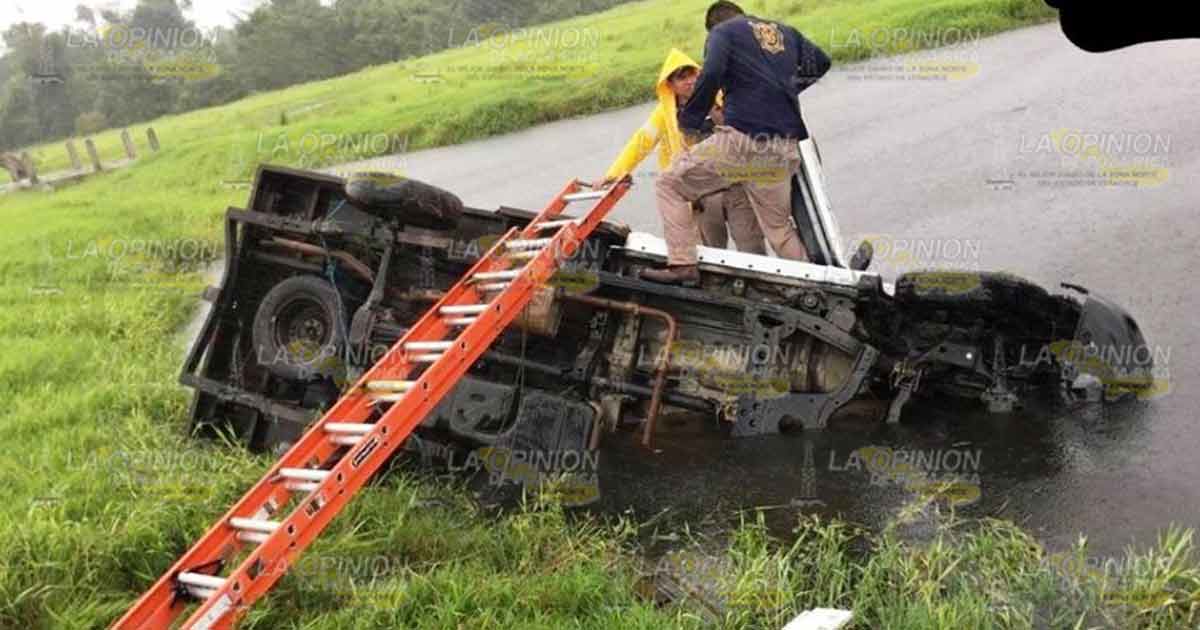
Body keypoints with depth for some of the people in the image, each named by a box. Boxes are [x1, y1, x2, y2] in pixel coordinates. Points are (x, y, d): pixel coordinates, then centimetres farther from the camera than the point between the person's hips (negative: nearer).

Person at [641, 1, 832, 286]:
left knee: (670, 185, 8)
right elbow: (820, 62, 32)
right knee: (780, 228, 21)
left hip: (742, 139, -6)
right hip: (783, 150, 6)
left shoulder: (722, 31, 7)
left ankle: (682, 265, -4)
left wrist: (689, 120, -1)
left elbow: (711, 75, -11)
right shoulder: (786, 32, 23)